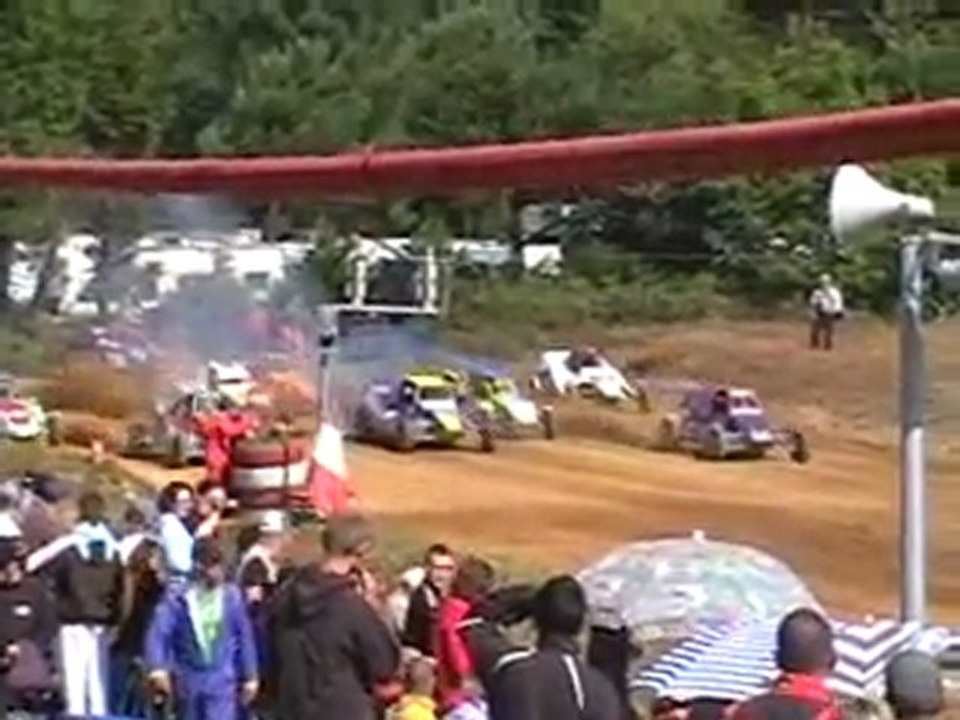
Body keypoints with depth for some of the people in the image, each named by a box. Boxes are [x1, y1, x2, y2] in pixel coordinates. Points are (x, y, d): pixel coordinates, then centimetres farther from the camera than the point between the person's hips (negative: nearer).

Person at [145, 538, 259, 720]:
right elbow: (158, 634, -13)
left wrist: (249, 677, 9)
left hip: (222, 682, -1)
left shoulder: (232, 597, -2)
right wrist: (158, 669, -28)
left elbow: (244, 637, 6)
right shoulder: (177, 598, -7)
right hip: (187, 681, 1)